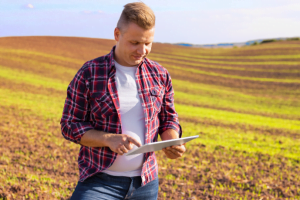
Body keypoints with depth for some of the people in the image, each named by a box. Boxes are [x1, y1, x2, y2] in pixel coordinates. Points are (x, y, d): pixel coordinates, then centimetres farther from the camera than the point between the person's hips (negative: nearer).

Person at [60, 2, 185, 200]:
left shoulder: (160, 75, 2)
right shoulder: (89, 74, -8)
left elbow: (168, 119, 12)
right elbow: (70, 125, -6)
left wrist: (172, 141, -10)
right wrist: (108, 139, -22)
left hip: (146, 184, 3)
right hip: (100, 181, -3)